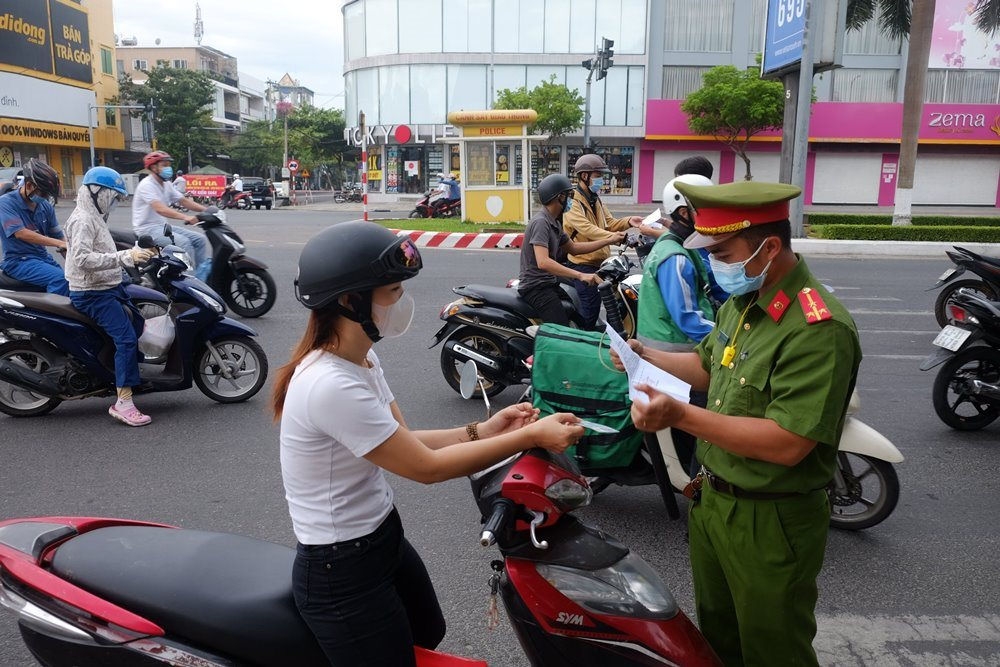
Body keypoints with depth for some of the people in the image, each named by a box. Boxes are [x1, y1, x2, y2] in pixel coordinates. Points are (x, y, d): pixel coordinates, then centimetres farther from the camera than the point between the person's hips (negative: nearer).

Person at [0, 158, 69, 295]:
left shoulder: (45, 206, 9)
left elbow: (58, 236, 12)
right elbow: (20, 233, -22)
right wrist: (59, 243, -27)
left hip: (44, 257, 7)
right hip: (19, 261, -6)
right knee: (59, 278, -29)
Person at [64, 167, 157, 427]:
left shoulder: (95, 217, 16)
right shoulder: (82, 220, -17)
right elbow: (82, 258, -31)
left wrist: (136, 254, 12)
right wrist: (125, 256, -36)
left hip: (109, 287, 11)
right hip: (92, 294, -11)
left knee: (137, 324, 21)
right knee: (127, 338, -21)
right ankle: (123, 404, -21)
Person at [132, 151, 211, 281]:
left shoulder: (166, 185, 12)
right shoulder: (147, 185, -16)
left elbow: (184, 201, 10)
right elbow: (160, 209, -30)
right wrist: (185, 217, -43)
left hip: (162, 226, 9)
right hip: (147, 228, -9)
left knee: (200, 239, -2)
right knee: (184, 242, -29)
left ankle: (201, 277, -7)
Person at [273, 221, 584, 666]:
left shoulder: (359, 358, -1)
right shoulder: (331, 386, -31)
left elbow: (404, 442, 3)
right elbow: (426, 467, -26)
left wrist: (481, 431, -8)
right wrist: (530, 438, -22)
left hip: (382, 538, 10)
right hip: (341, 574, -10)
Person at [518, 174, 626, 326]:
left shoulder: (554, 222, 13)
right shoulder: (541, 222, -19)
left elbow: (573, 247, 21)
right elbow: (543, 262, -32)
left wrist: (608, 241, 15)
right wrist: (580, 275, -37)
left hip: (550, 283, 10)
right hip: (537, 289, -10)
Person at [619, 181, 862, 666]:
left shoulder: (818, 329, -27)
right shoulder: (739, 303, 3)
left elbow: (786, 445, -32)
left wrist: (680, 416, -35)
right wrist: (647, 355, 3)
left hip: (770, 523, -8)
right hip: (712, 498, 9)